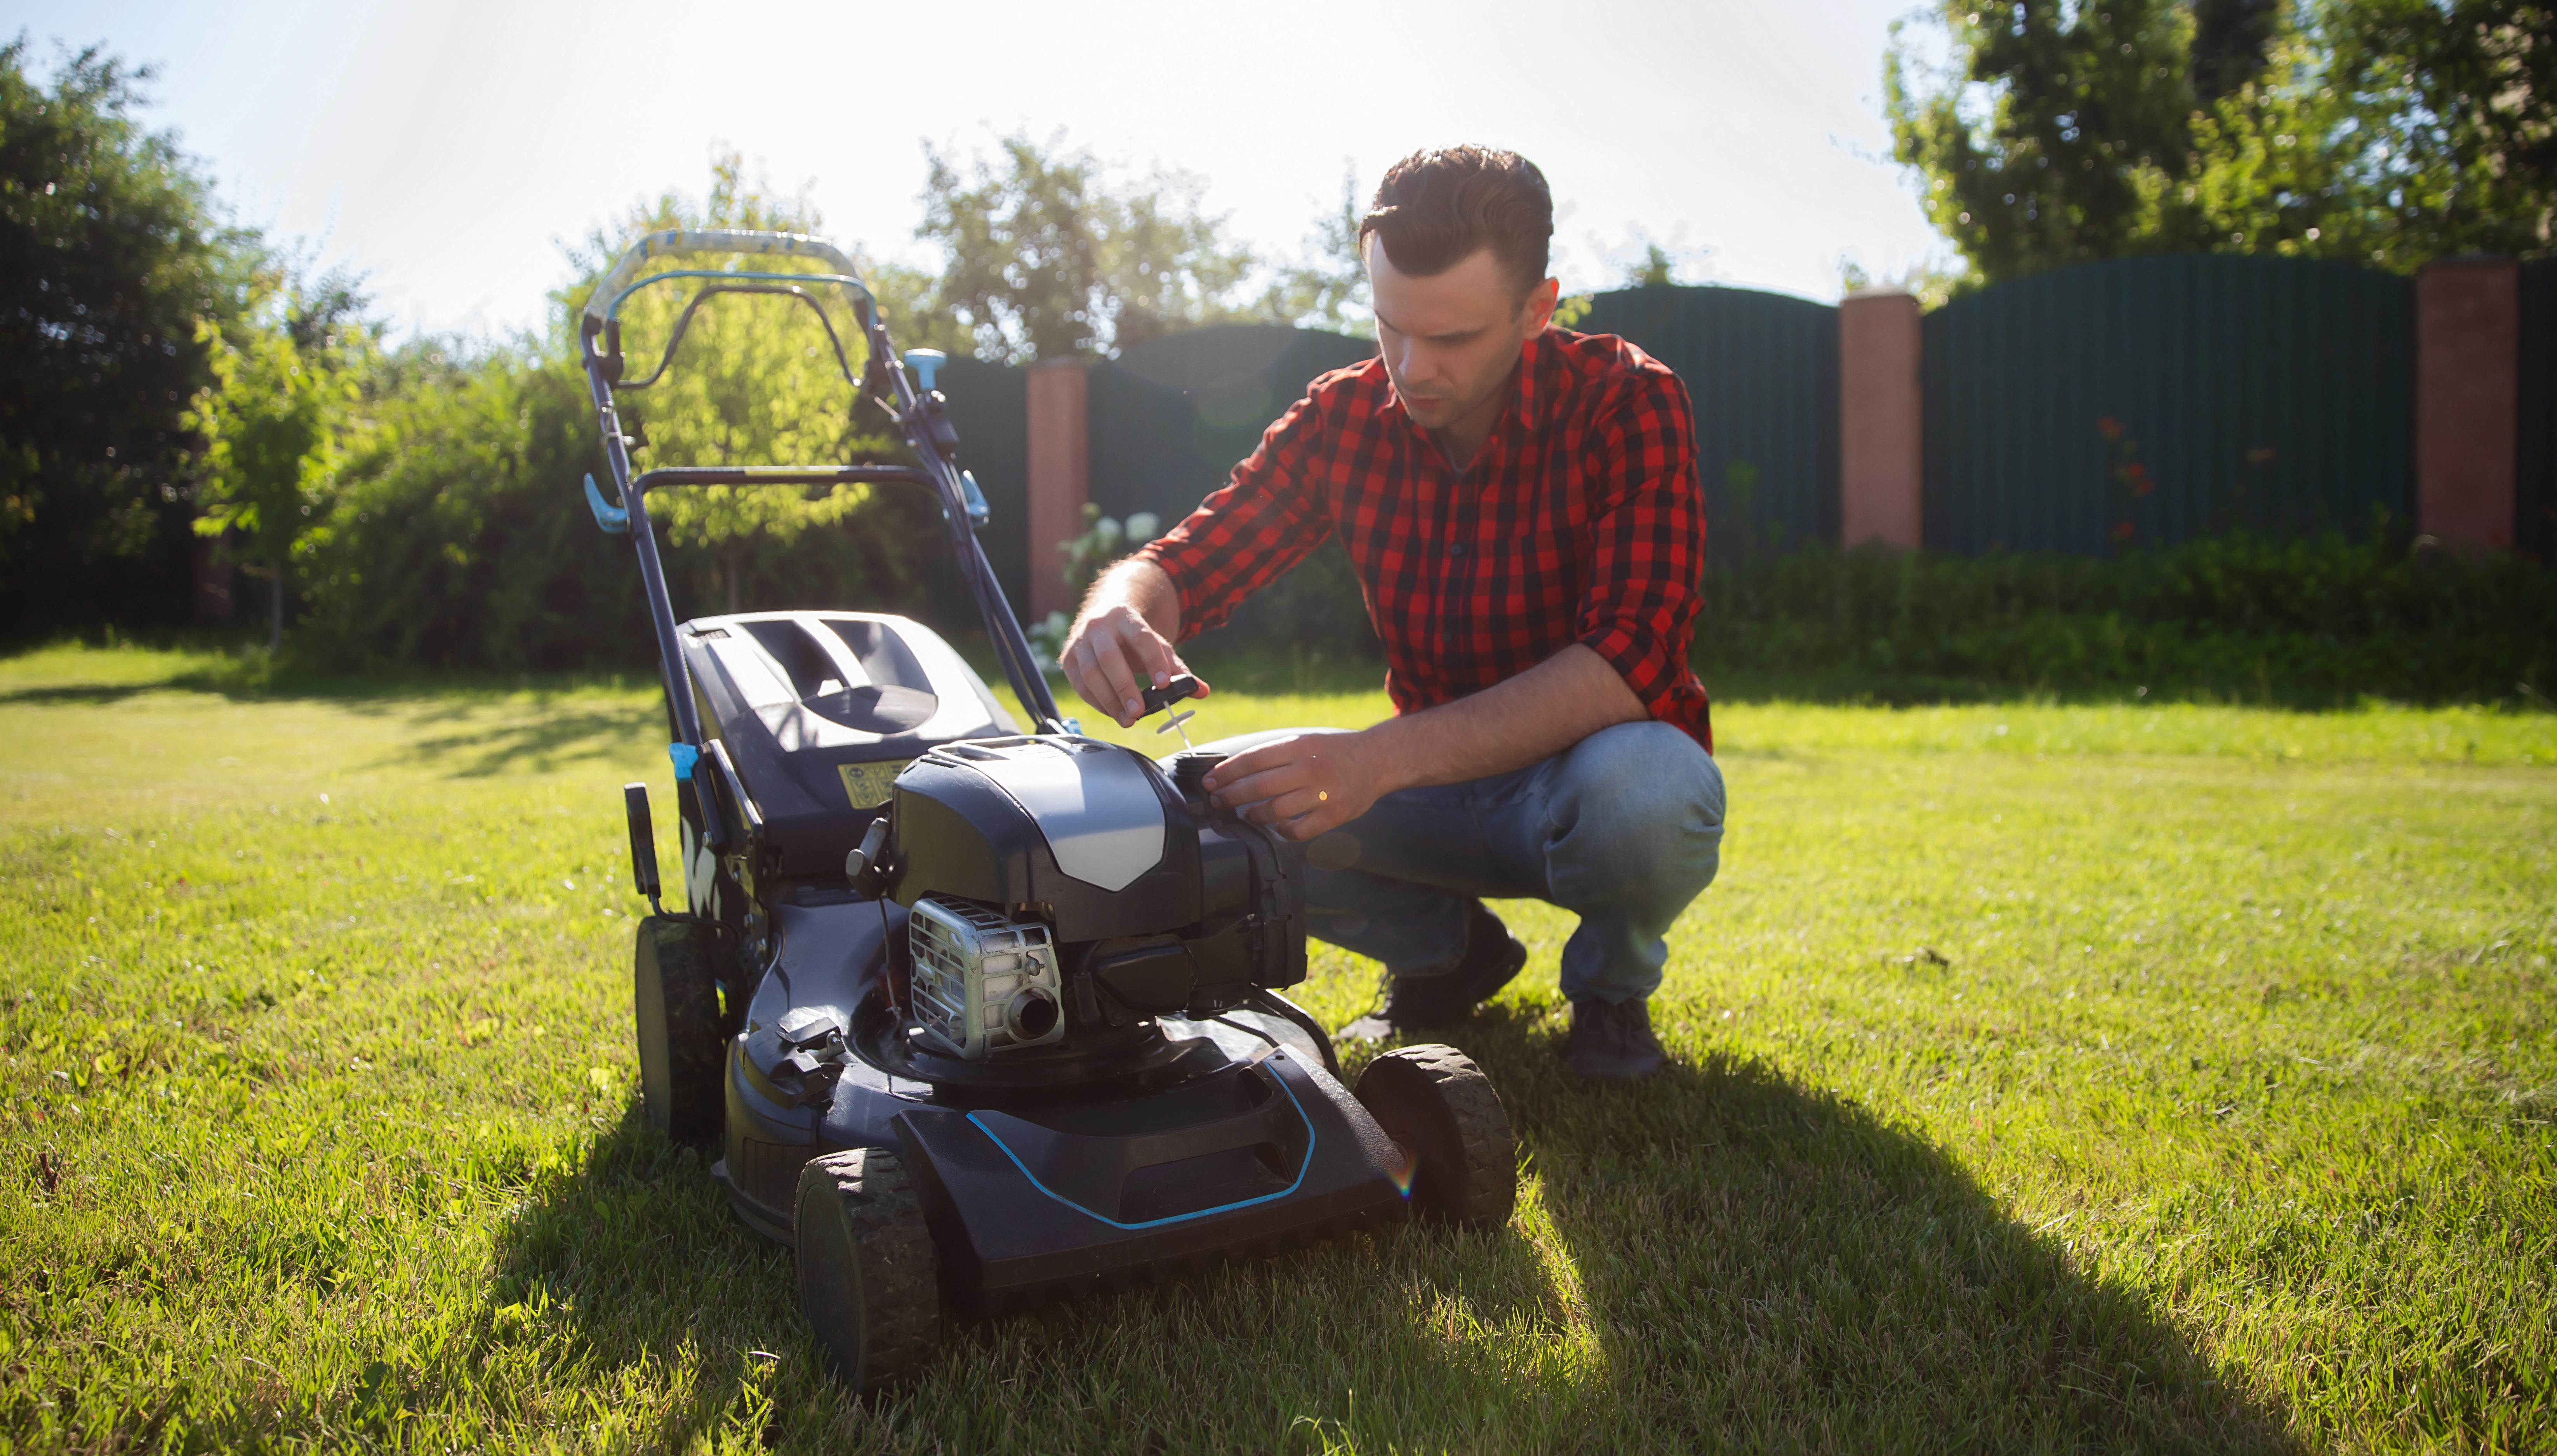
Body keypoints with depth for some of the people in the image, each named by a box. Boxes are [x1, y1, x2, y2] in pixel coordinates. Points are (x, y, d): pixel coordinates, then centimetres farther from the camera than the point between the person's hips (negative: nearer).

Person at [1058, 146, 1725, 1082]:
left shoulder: (1627, 405, -19)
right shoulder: (1345, 418, -6)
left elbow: (1629, 662, -31)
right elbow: (1184, 564, -7)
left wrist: (1385, 756, -43)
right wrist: (1120, 615, -35)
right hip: (1434, 782, 4)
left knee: (1641, 789, -39)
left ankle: (1612, 985, -2)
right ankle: (1449, 950, 8)